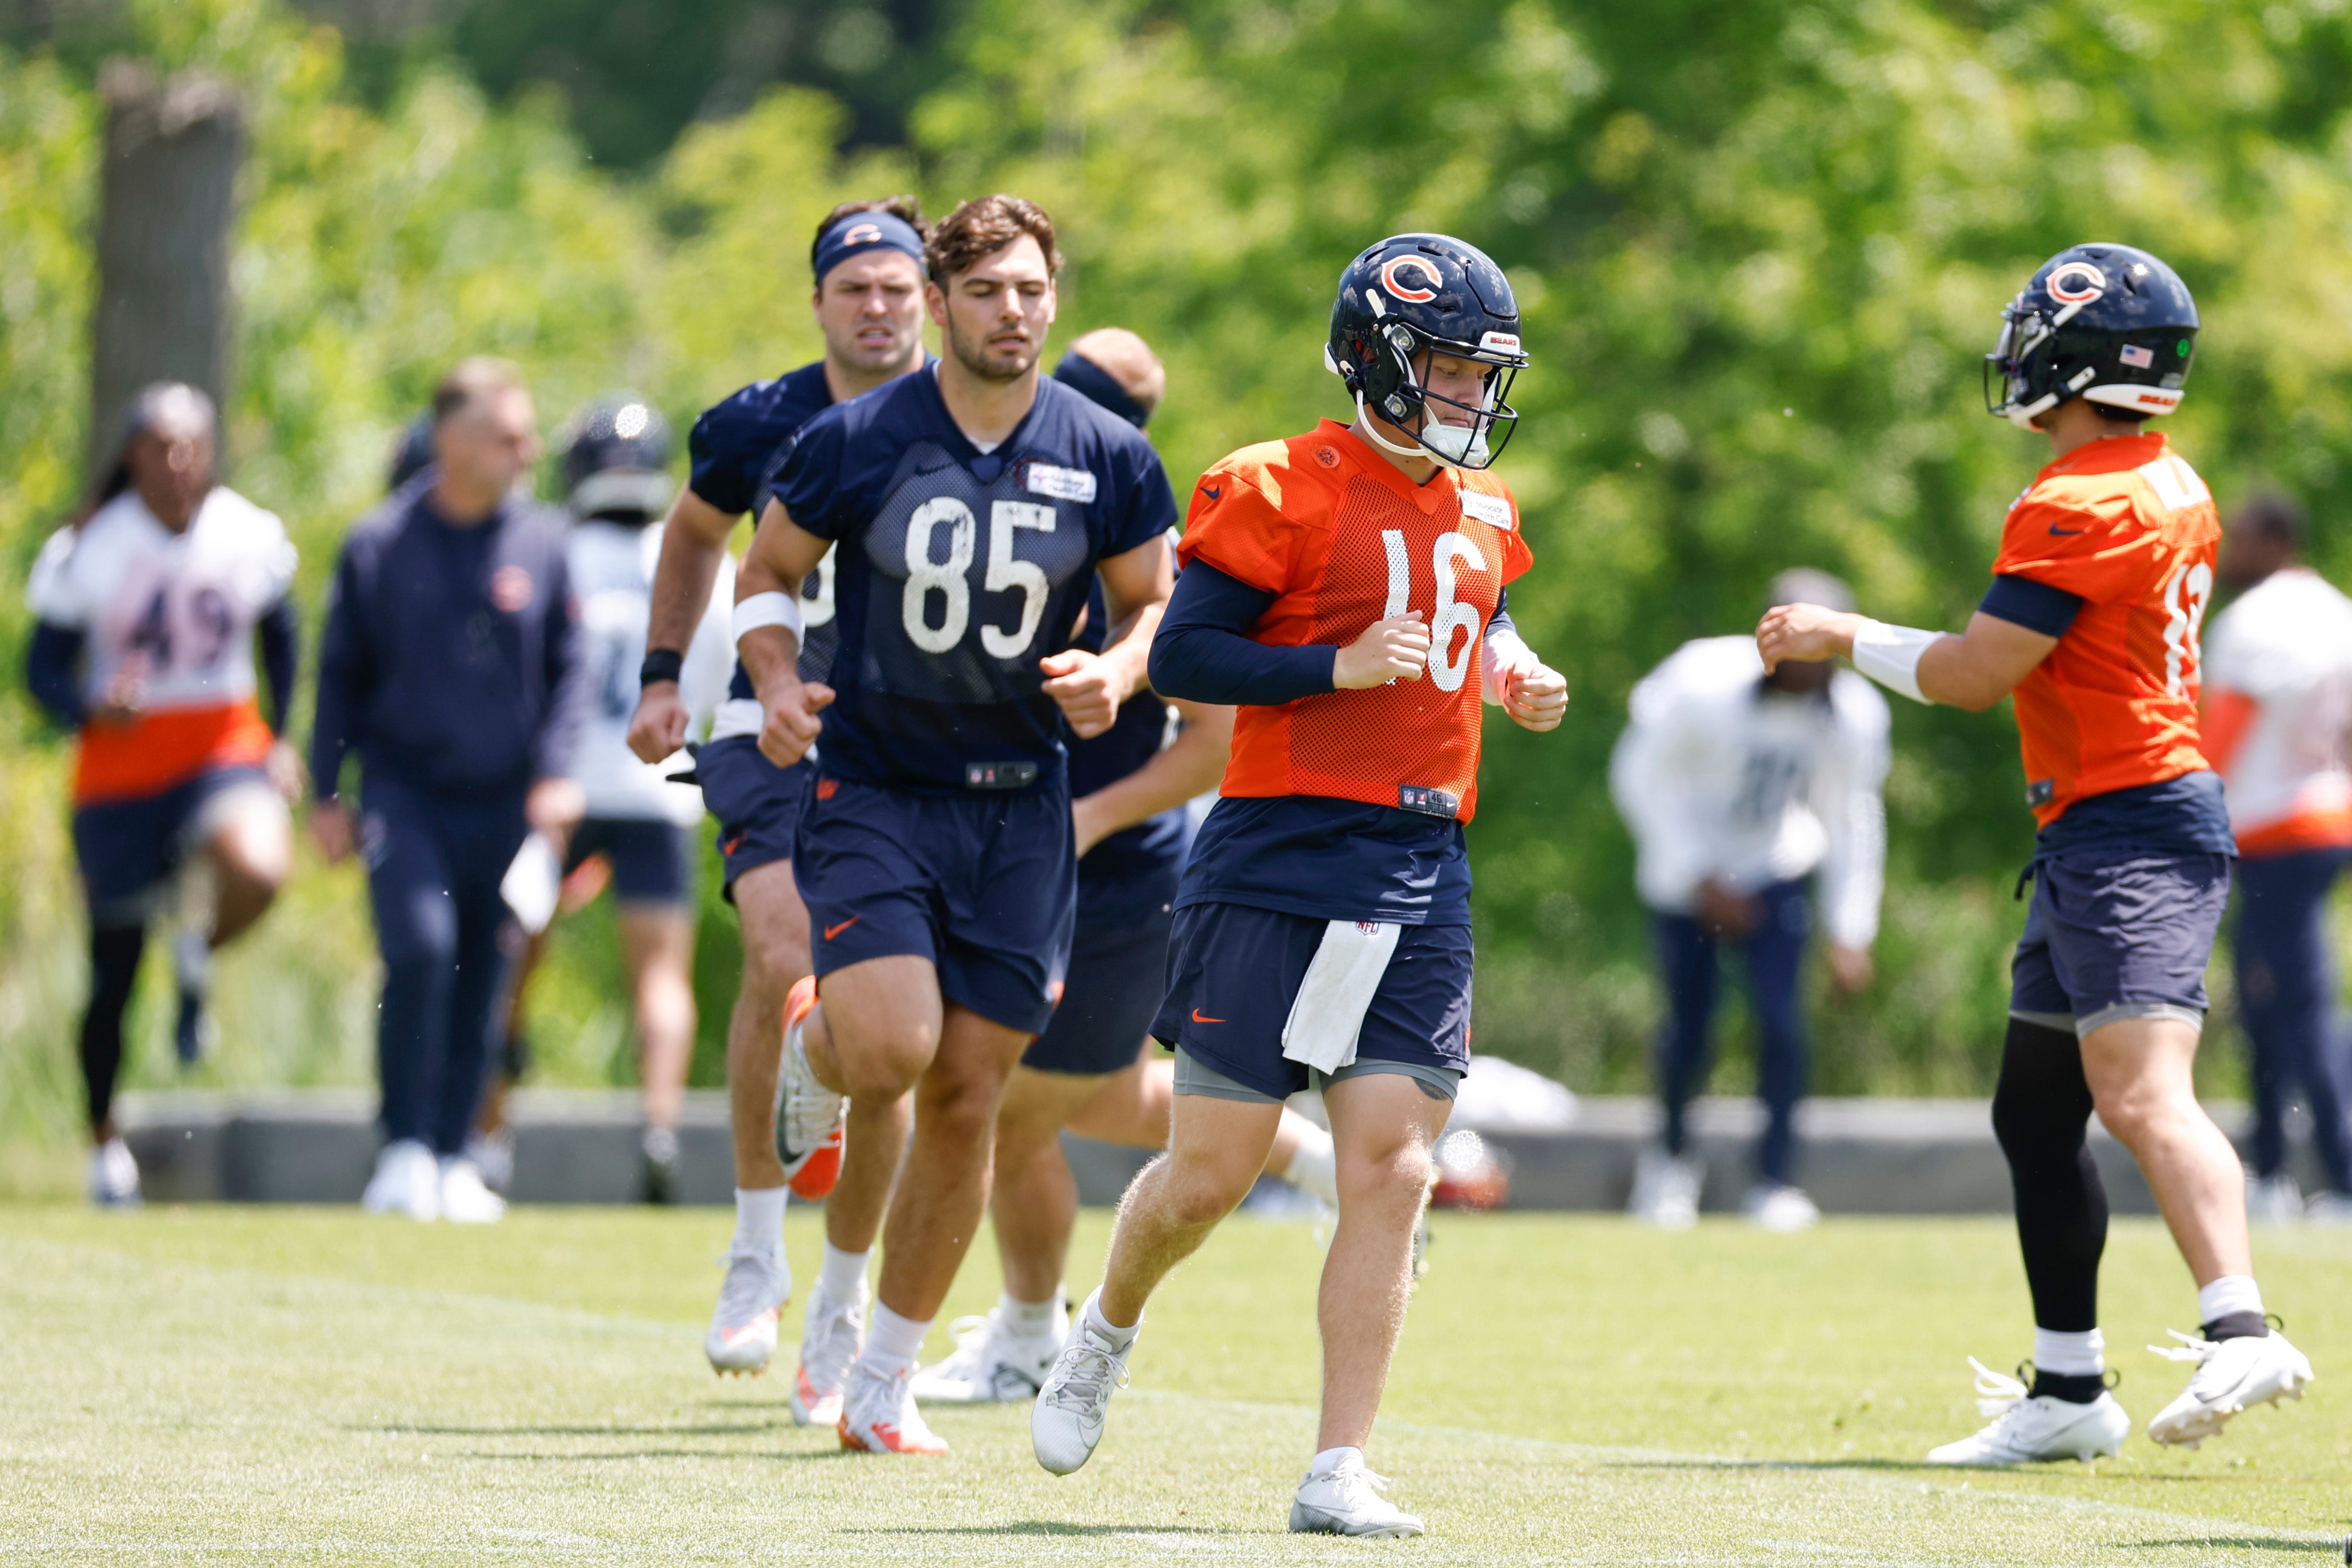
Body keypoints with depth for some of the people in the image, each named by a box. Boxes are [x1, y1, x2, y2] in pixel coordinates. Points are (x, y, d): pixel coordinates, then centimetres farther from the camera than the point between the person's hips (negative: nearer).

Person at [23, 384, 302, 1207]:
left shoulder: (250, 536, -2)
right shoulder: (90, 551, -9)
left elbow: (278, 637, 16)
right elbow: (45, 667, -5)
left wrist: (281, 739, 11)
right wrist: (91, 710, -26)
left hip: (226, 746, 1)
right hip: (122, 762, -1)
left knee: (259, 869, -32)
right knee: (115, 966, 6)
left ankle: (200, 952, 4)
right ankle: (105, 1140, 27)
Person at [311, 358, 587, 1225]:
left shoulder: (542, 542, 2)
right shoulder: (380, 543, -1)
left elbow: (568, 666, 8)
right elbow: (342, 673, 6)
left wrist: (557, 771, -5)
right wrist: (327, 792, 3)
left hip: (502, 797, 2)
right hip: (405, 786, -2)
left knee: (481, 984, 5)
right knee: (420, 947, -20)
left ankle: (453, 1157, 18)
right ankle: (405, 1146, -9)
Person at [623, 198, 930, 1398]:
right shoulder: (760, 426, 1)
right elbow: (697, 534, 21)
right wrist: (664, 673, 15)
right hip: (776, 731, -1)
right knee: (785, 961, -26)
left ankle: (841, 1311, 20)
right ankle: (758, 1252, -11)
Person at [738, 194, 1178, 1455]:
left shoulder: (1107, 459, -2)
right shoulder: (855, 441, -6)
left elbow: (1150, 601, 10)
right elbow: (766, 572, 6)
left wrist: (1117, 670, -12)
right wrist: (778, 680, -13)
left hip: (1019, 807, 2)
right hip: (872, 789, -2)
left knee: (966, 1102, 2)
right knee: (892, 1049, -21)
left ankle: (882, 1381, 15)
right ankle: (811, 1045, 19)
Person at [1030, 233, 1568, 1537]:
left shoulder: (1482, 513, 14)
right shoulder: (1285, 492, -8)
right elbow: (1181, 657, -10)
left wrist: (1512, 680, 10)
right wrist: (1340, 666, -19)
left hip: (1422, 872, 5)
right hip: (1284, 854, -5)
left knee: (1392, 1168, -5)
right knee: (1211, 1170, -1)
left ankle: (1339, 1470, -4)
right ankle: (1106, 1332, 32)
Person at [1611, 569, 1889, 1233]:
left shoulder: (1853, 715, -18)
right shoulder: (1703, 687, -29)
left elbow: (1852, 822, -3)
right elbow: (1643, 776, -15)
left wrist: (1850, 933, -2)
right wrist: (1701, 879, -17)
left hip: (1777, 867, 2)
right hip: (1688, 868, -2)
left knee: (1779, 1015, -13)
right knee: (1690, 1023, -2)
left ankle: (1776, 1179, 1)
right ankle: (1672, 1156, 26)